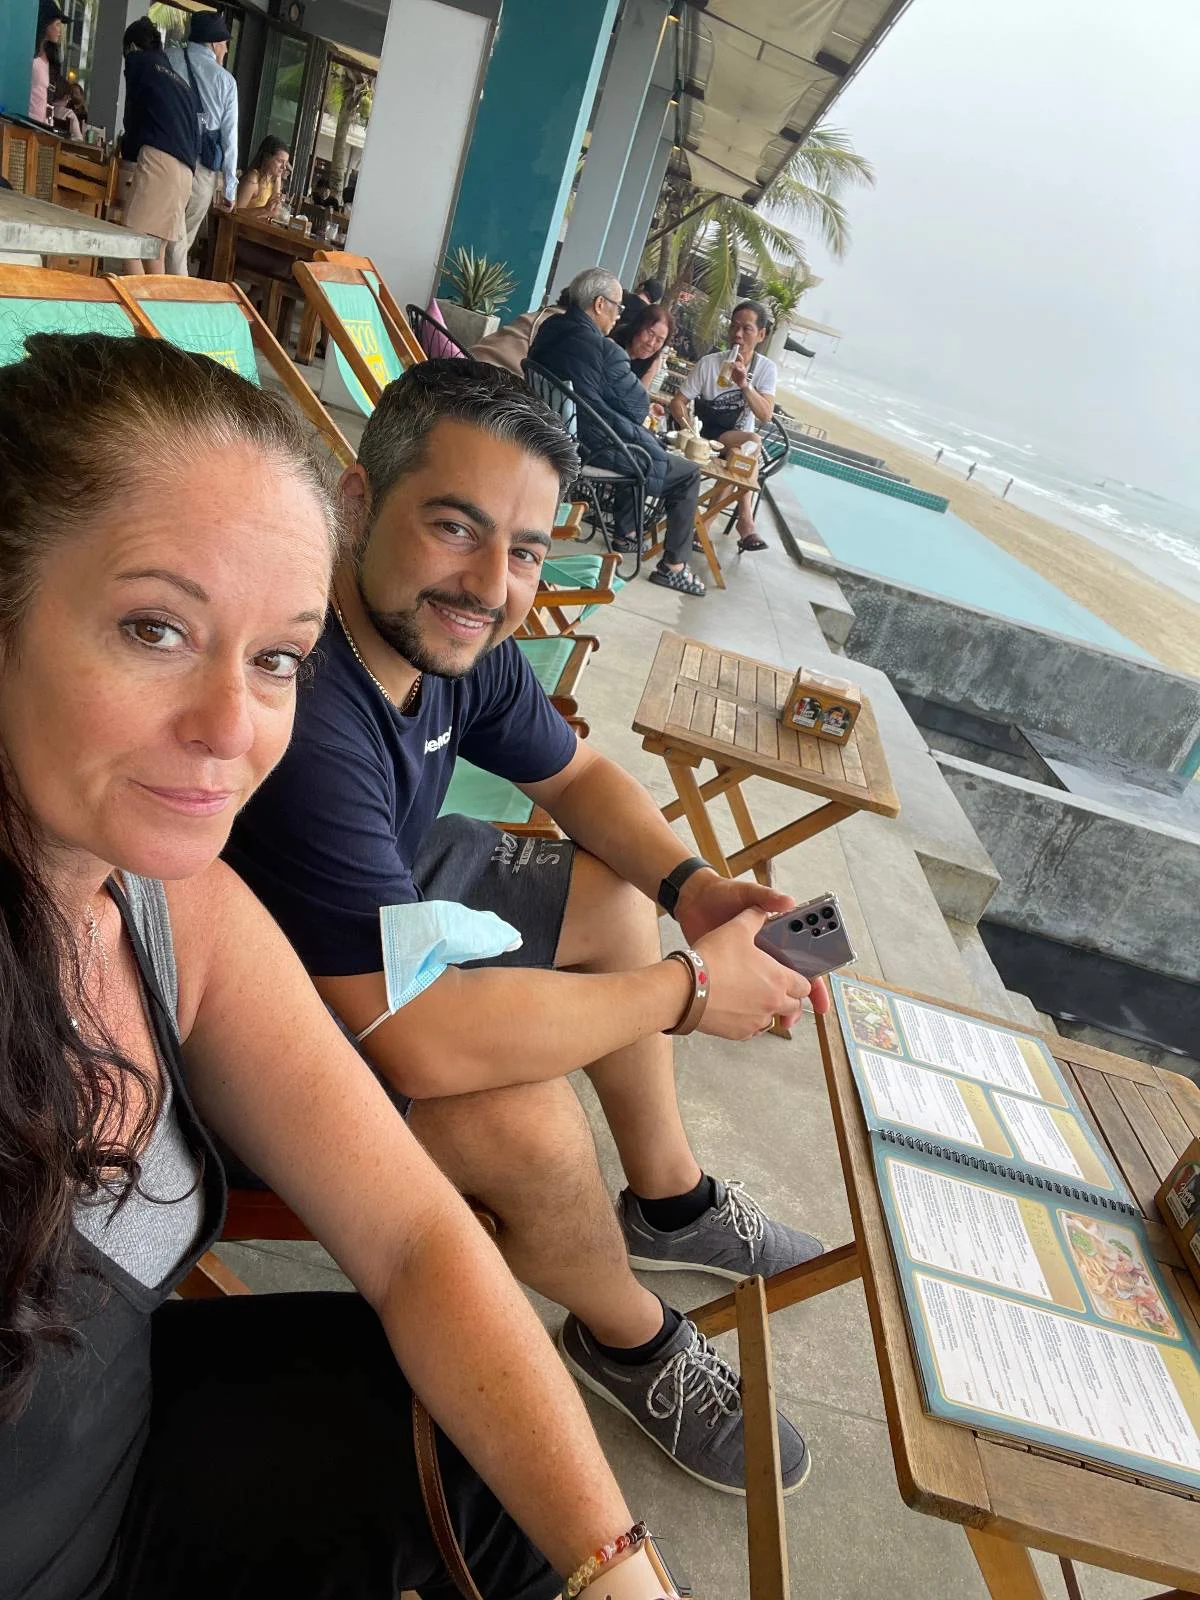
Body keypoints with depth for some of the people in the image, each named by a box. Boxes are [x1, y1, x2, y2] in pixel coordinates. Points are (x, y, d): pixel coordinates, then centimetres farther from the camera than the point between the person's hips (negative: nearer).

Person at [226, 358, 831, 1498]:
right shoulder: (300, 719, -39)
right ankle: (629, 1340, 11)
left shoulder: (456, 640, -11)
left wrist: (692, 886, -13)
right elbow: (422, 1038, -39)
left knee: (616, 899, 8)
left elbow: (577, 776, 6)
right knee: (530, 1124, -26)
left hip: (396, 883, 9)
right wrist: (691, 987, -27)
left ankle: (670, 1202, 27)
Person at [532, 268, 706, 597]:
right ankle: (672, 567, 8)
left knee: (639, 443, 36)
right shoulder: (604, 350, -23)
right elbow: (638, 407, -14)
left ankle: (626, 532, 41)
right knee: (689, 474, 6)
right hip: (593, 450, -9)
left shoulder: (548, 330, 3)